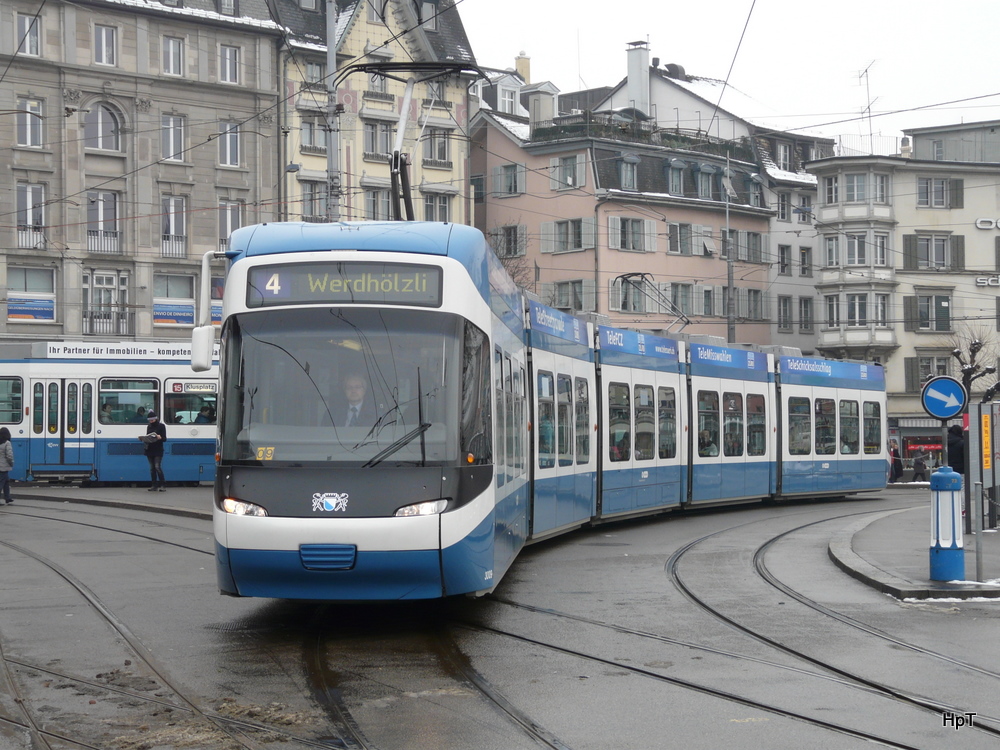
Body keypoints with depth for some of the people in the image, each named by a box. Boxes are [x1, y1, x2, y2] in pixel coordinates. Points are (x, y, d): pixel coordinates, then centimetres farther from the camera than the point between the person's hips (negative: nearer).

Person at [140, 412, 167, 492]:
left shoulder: (161, 426, -3)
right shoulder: (149, 426, 13)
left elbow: (164, 439, -6)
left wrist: (160, 437, -26)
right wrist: (143, 438, -2)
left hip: (158, 450, -6)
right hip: (149, 450, 6)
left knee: (157, 467, -14)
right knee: (152, 468, 6)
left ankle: (163, 485, -11)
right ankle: (154, 486, 9)